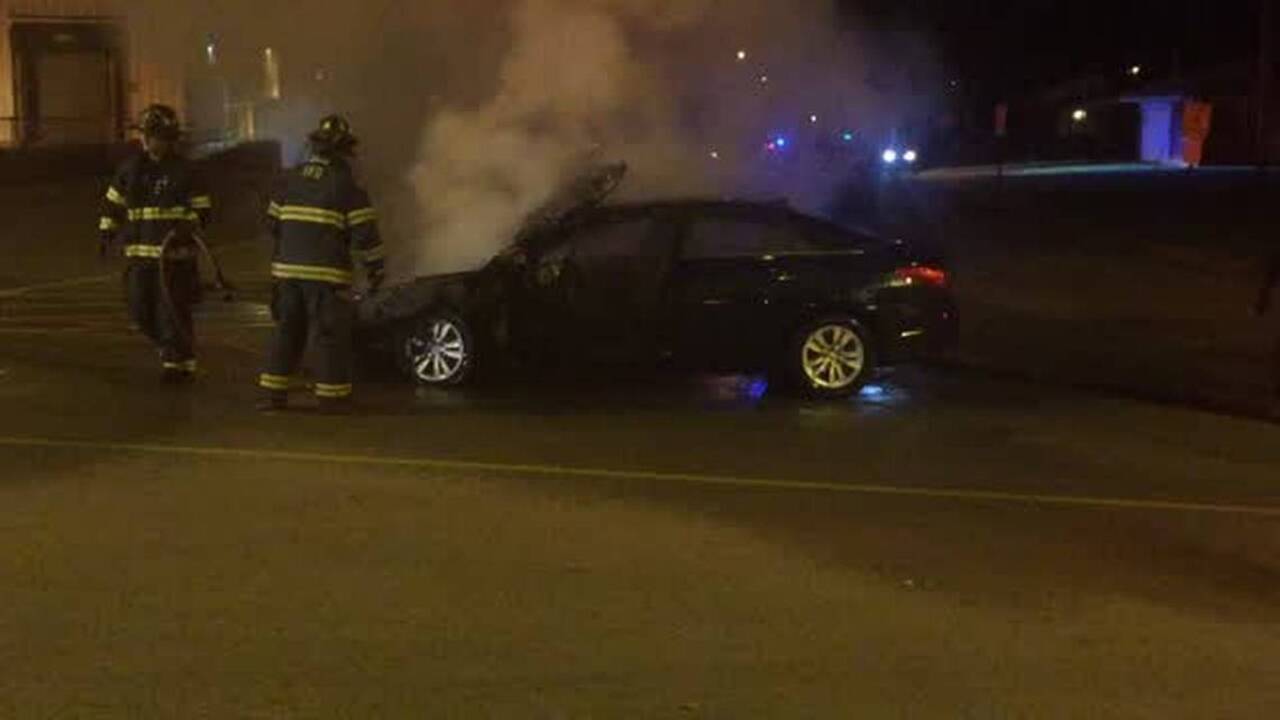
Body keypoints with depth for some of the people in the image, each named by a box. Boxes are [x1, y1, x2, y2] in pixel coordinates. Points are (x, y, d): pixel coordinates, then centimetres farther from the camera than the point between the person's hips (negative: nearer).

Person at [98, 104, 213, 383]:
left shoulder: (184, 171, -3)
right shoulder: (131, 168, 9)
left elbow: (203, 210, -1)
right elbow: (113, 202, 20)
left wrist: (186, 226, -19)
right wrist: (106, 232, 12)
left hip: (174, 253, -5)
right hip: (139, 253, 5)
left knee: (173, 311, -5)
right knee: (141, 311, 9)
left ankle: (180, 364, 5)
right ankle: (171, 348, 31)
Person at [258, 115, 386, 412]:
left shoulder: (289, 180, 8)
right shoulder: (346, 184, -8)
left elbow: (273, 223, 13)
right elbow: (365, 233, -11)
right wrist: (376, 268, -1)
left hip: (288, 268, 5)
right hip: (327, 273, -5)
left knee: (287, 330, 14)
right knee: (331, 335, 3)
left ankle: (273, 392, 14)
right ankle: (332, 396, 6)